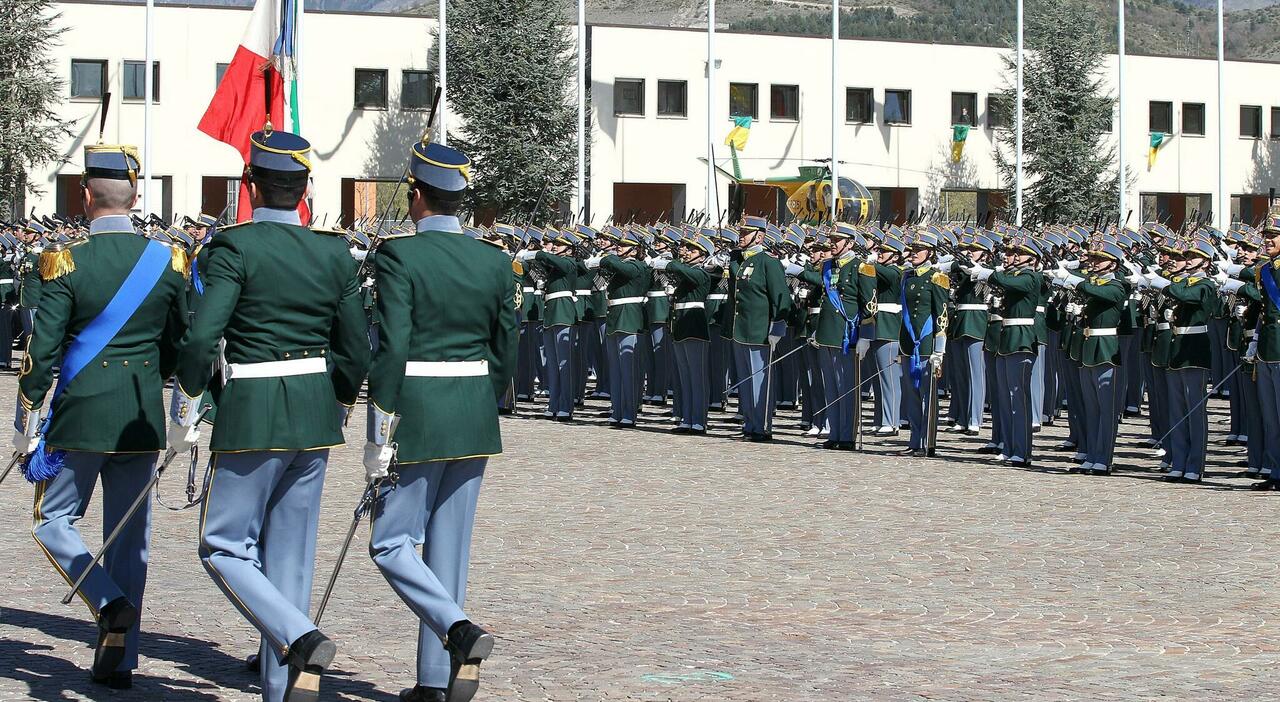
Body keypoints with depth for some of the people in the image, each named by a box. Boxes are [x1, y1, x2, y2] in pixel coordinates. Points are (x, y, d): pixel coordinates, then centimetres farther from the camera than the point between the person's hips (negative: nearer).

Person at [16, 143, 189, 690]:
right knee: (130, 536, 10)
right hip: (142, 420, 4)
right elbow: (180, 348, 8)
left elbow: (41, 353, -11)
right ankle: (118, 661, 12)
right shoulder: (167, 261, 1)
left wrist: (28, 431, -3)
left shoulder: (66, 261, -10)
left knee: (52, 520, 13)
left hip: (79, 417, -3)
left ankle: (109, 603, -10)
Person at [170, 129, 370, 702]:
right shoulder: (335, 255, 5)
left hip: (251, 416, -6)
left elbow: (201, 338, -19)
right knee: (289, 556, 12)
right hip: (315, 417, 6)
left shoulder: (234, 248, -11)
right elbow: (356, 352, 8)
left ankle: (301, 639, -16)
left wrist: (183, 416, -7)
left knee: (224, 547, 4)